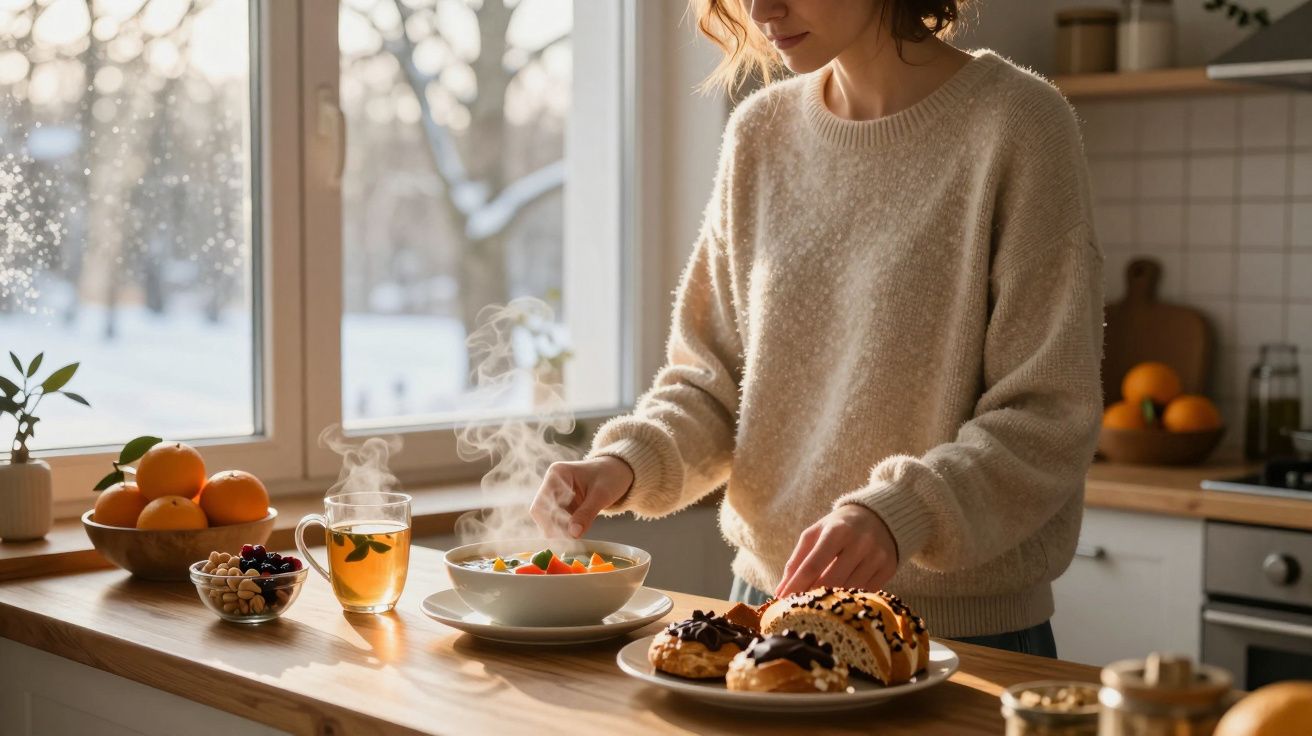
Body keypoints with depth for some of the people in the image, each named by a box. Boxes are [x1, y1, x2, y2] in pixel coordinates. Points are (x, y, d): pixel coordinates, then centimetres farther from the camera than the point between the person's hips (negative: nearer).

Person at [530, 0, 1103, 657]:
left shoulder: (1016, 123, -13)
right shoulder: (761, 132, 3)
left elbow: (1049, 418, -16)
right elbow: (713, 376, 5)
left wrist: (900, 513, -30)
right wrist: (628, 461, -13)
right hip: (769, 602, 5)